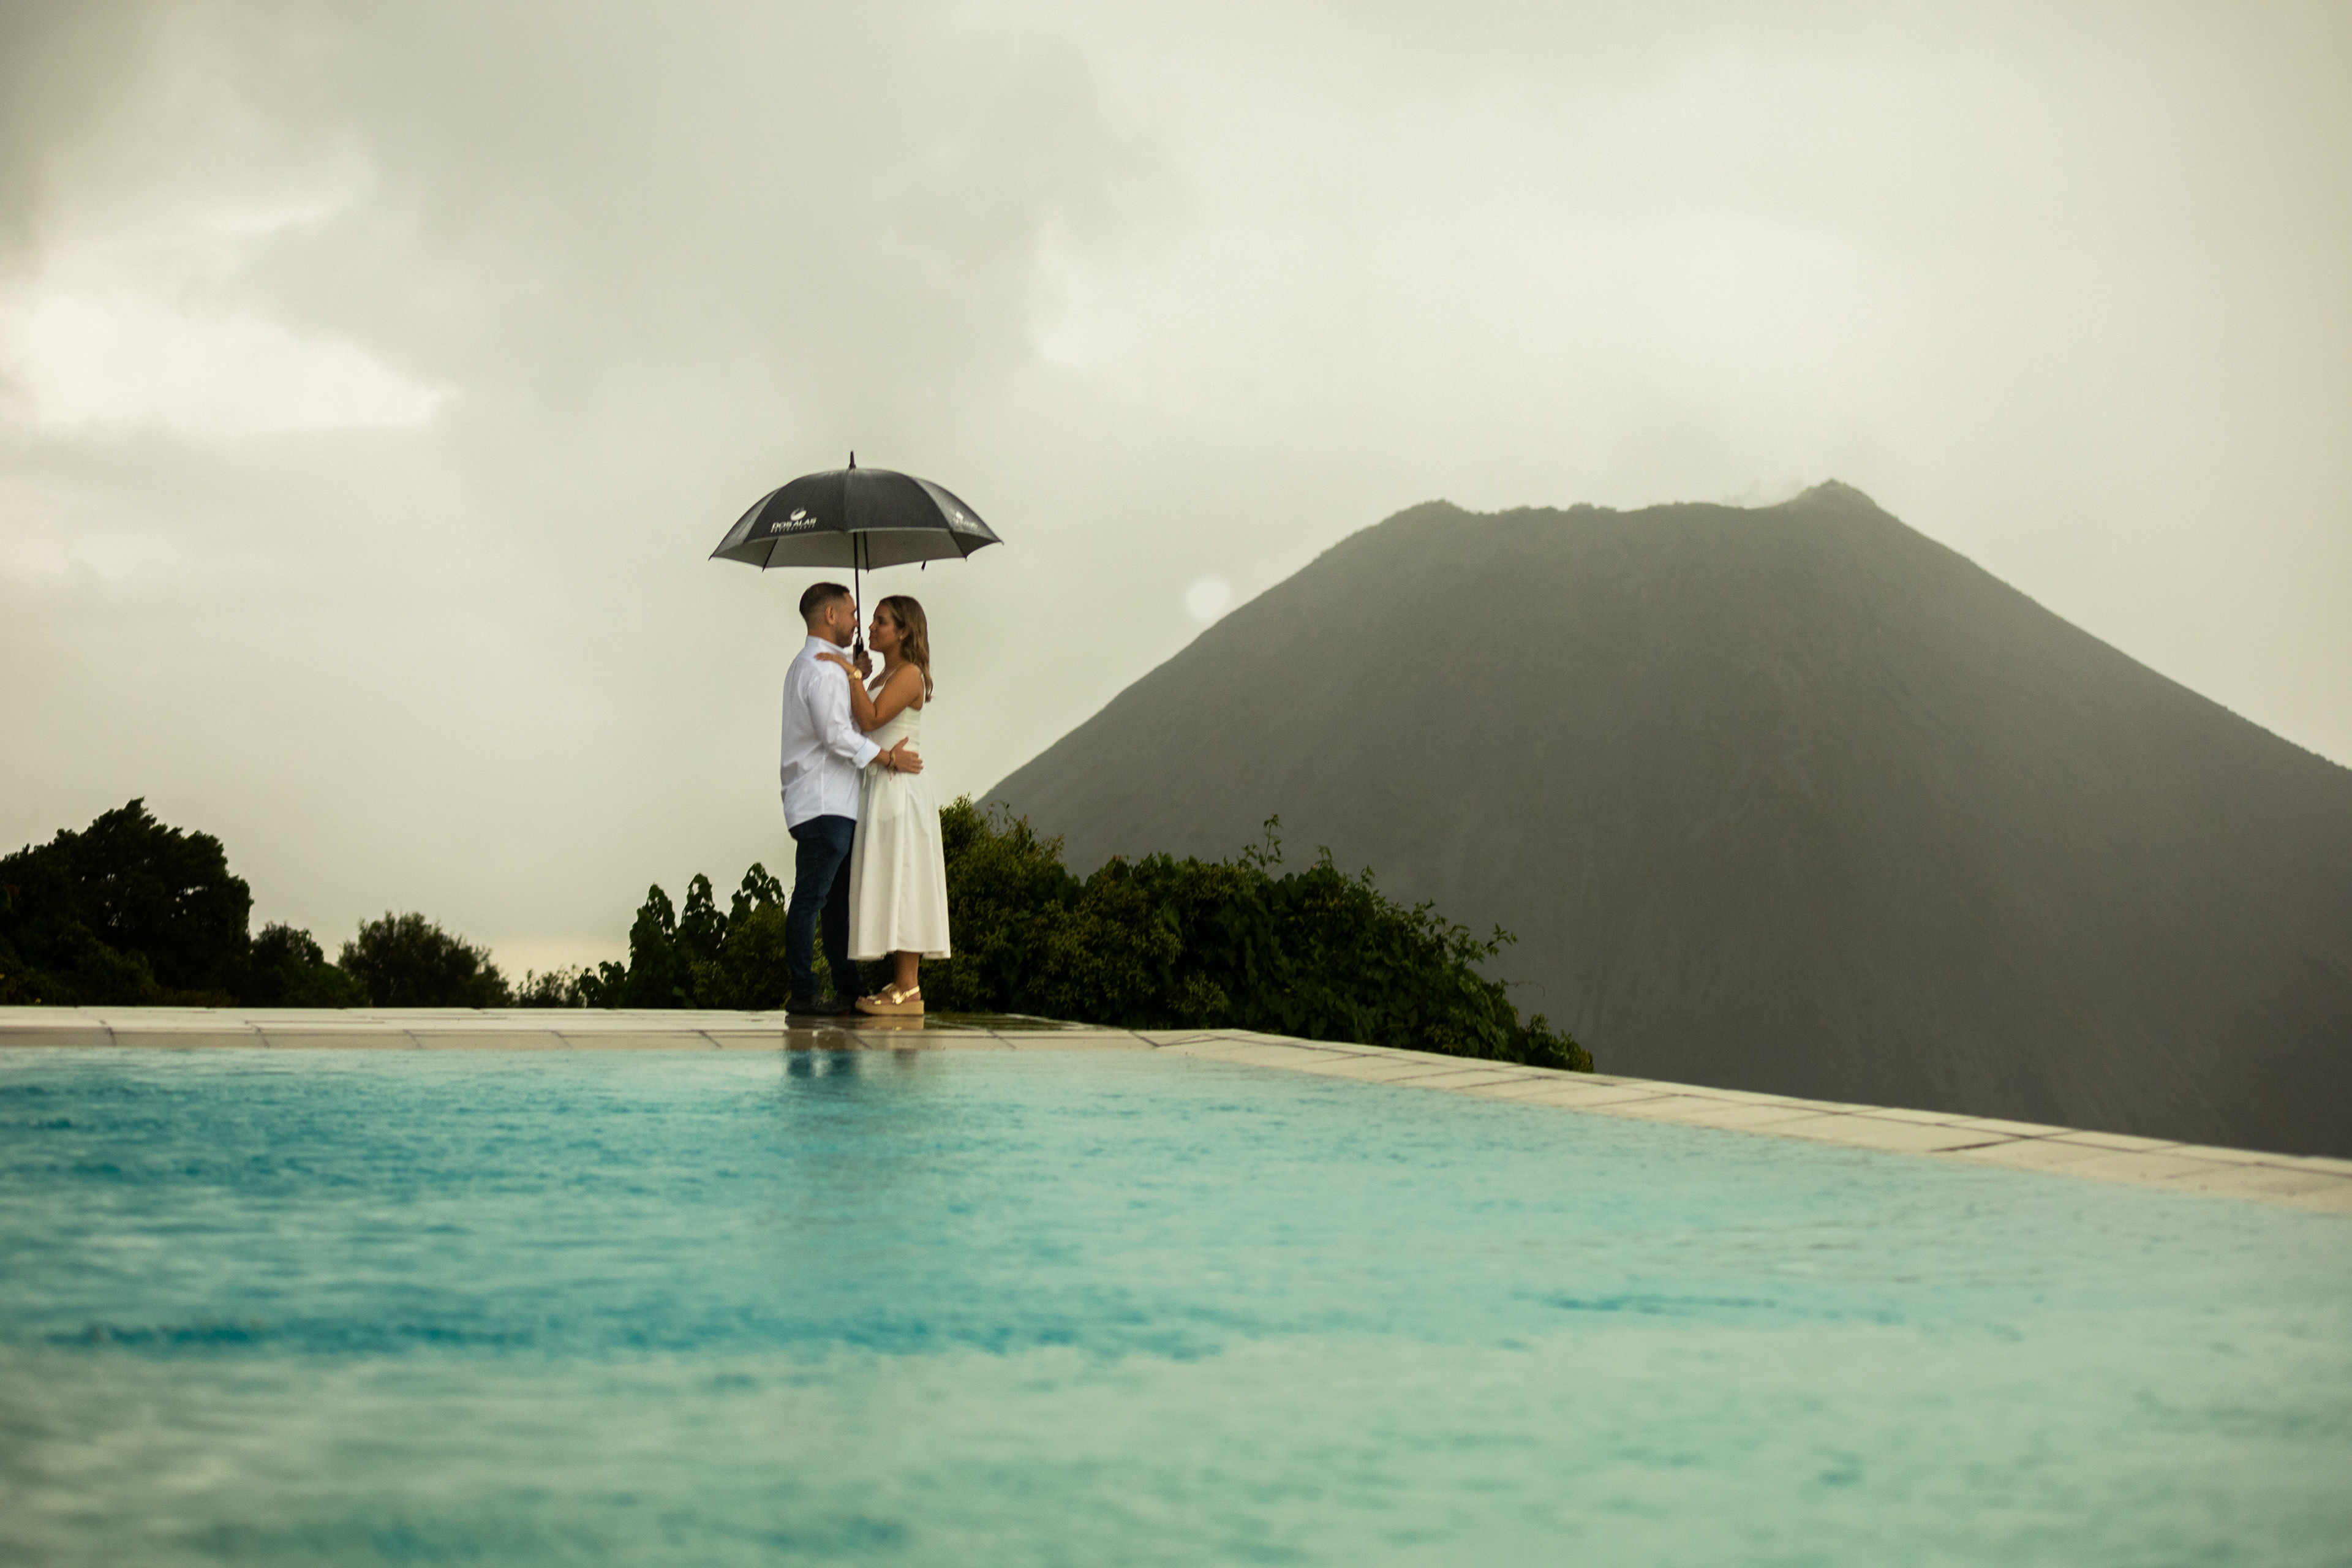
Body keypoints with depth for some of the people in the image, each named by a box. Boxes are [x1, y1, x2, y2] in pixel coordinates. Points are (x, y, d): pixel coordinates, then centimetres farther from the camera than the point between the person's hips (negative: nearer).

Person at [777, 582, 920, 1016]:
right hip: (823, 805, -11)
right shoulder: (820, 668, -13)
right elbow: (836, 734, -21)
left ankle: (847, 990, 15)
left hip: (834, 805, 11)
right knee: (811, 897, -9)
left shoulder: (807, 665, 23)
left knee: (839, 898, 12)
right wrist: (888, 758, -14)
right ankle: (802, 993, -8)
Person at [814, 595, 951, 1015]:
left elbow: (870, 720, -21)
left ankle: (909, 990, -11)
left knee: (901, 885, -10)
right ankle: (900, 984, 8)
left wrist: (852, 673, -16)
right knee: (890, 890, 7)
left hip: (900, 792, -10)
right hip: (878, 791, 10)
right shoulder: (882, 679, 19)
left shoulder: (910, 674, -10)